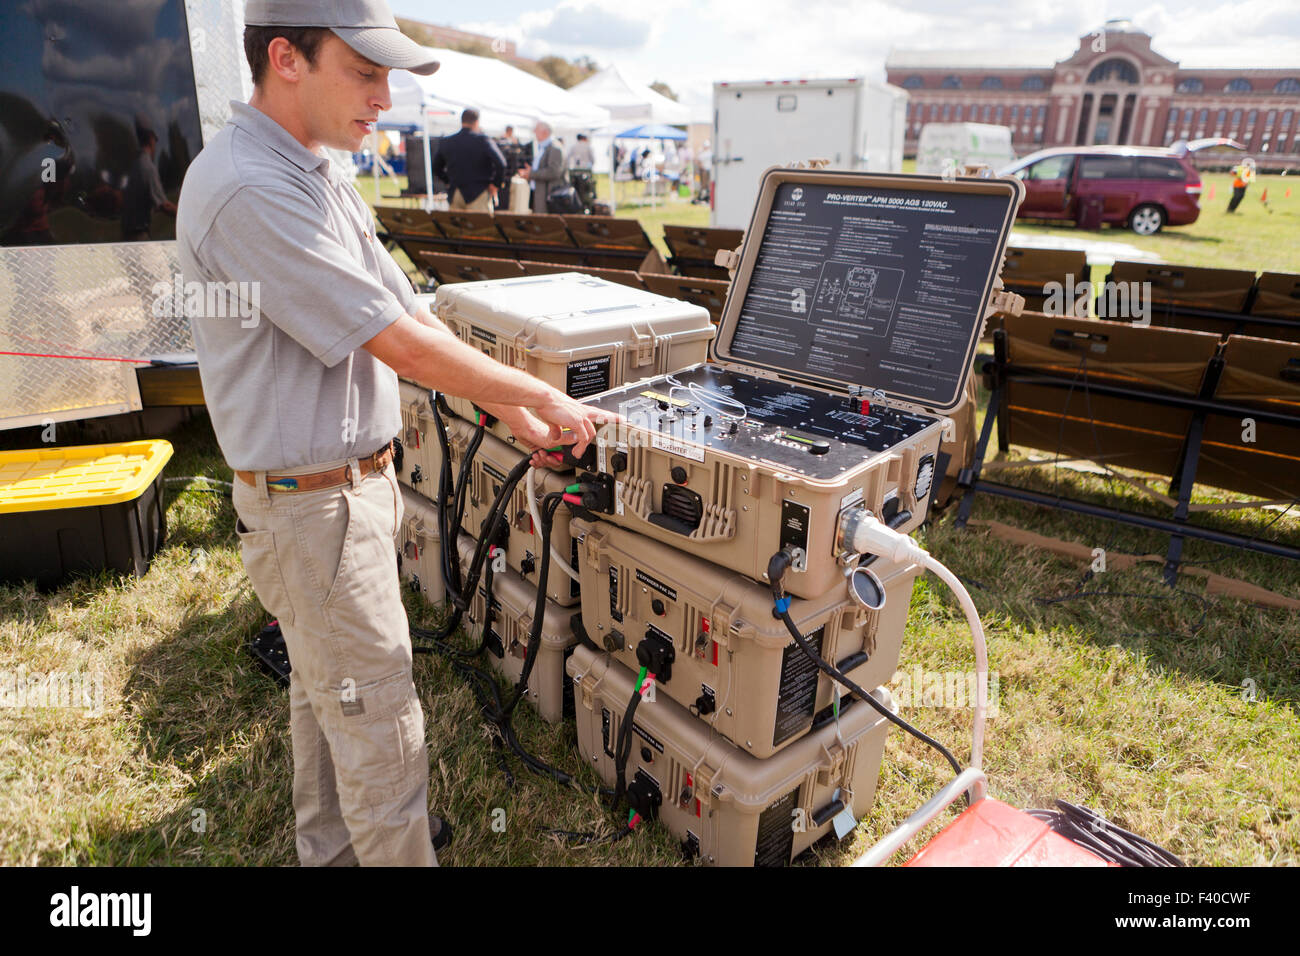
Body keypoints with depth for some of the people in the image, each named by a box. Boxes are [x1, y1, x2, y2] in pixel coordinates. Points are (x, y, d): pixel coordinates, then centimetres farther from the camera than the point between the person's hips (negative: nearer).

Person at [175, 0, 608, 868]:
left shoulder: (315, 177, 10)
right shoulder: (249, 191, -23)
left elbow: (410, 314, 9)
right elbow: (401, 346, -24)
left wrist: (510, 411, 5)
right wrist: (543, 395, -13)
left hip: (355, 480, 10)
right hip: (314, 508, -10)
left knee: (327, 691, 25)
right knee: (381, 724, 5)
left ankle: (335, 842, 46)